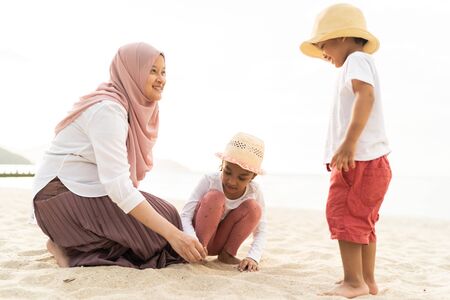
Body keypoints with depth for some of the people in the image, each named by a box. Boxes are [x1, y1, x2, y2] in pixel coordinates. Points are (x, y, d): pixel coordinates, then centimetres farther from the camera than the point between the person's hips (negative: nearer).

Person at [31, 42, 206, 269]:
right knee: (157, 231, -15)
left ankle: (75, 244, 5)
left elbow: (122, 177, 6)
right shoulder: (108, 109, -23)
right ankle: (70, 250, -7)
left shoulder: (133, 109, 6)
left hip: (90, 190, 9)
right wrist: (172, 233, -36)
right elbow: (117, 184, -32)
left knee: (164, 217, 0)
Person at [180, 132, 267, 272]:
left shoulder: (254, 192, -14)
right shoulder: (209, 181, -22)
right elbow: (185, 217, -26)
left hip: (219, 243, 3)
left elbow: (260, 231, -12)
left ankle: (227, 254, -8)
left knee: (253, 208, -21)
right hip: (198, 240, -3)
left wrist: (253, 257, -30)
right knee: (215, 197, -30)